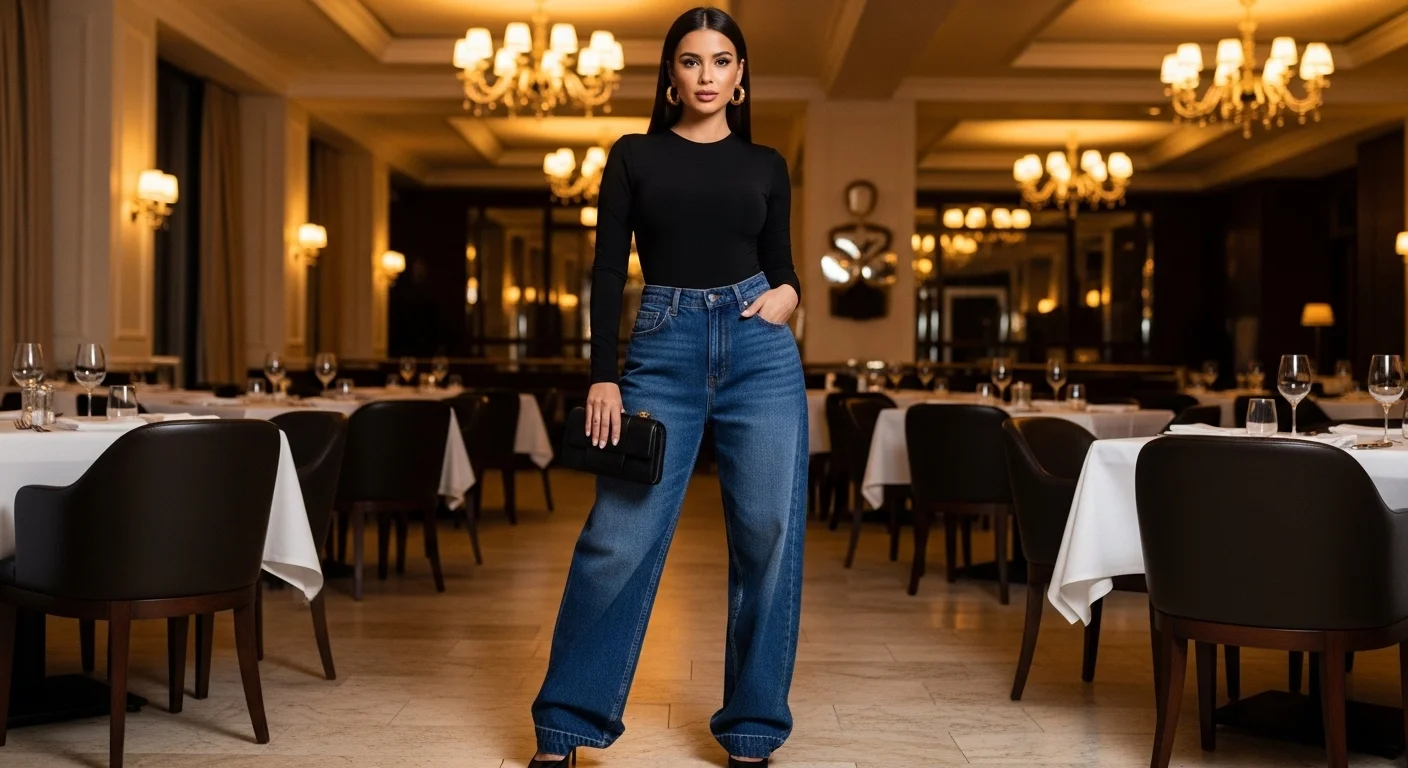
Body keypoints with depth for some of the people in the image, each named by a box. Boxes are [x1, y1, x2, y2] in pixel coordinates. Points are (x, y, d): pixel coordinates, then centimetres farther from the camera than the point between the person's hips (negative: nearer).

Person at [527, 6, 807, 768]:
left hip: (759, 349, 2)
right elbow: (608, 270, 2)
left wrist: (788, 294, -7)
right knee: (619, 538, -5)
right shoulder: (634, 156, 8)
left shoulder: (765, 164, 13)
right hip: (663, 347, -2)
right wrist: (602, 375, -7)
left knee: (768, 539, 1)